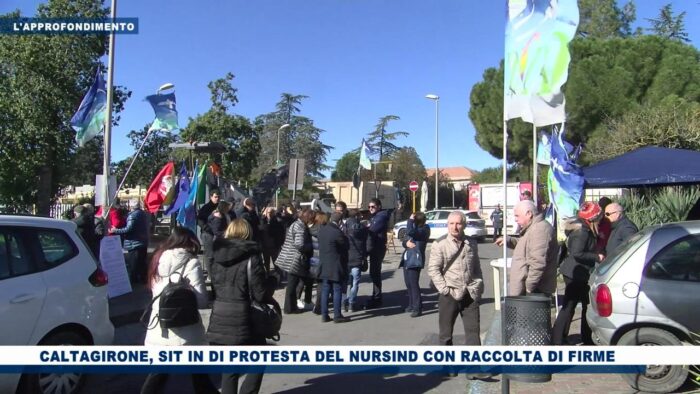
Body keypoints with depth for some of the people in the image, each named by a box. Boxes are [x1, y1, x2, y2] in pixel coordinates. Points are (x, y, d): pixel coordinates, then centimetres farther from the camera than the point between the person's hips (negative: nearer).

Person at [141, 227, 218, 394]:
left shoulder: (158, 259, 5)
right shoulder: (190, 263, -13)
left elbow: (153, 289, 15)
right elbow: (201, 301, -14)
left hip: (159, 329, 5)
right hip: (185, 333, -5)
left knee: (157, 375, 18)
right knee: (200, 377, 11)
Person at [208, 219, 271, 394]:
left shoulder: (218, 256, 6)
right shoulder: (251, 257, -11)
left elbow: (214, 287, 11)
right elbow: (260, 293, -12)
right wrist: (272, 302, 7)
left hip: (219, 320, 5)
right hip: (243, 322, -5)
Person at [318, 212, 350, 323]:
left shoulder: (321, 230, 4)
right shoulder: (337, 233, -19)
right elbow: (345, 246, -7)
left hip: (324, 265, 7)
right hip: (336, 266, -7)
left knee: (325, 290, 11)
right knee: (337, 290, 2)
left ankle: (324, 315, 15)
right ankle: (337, 316, 6)